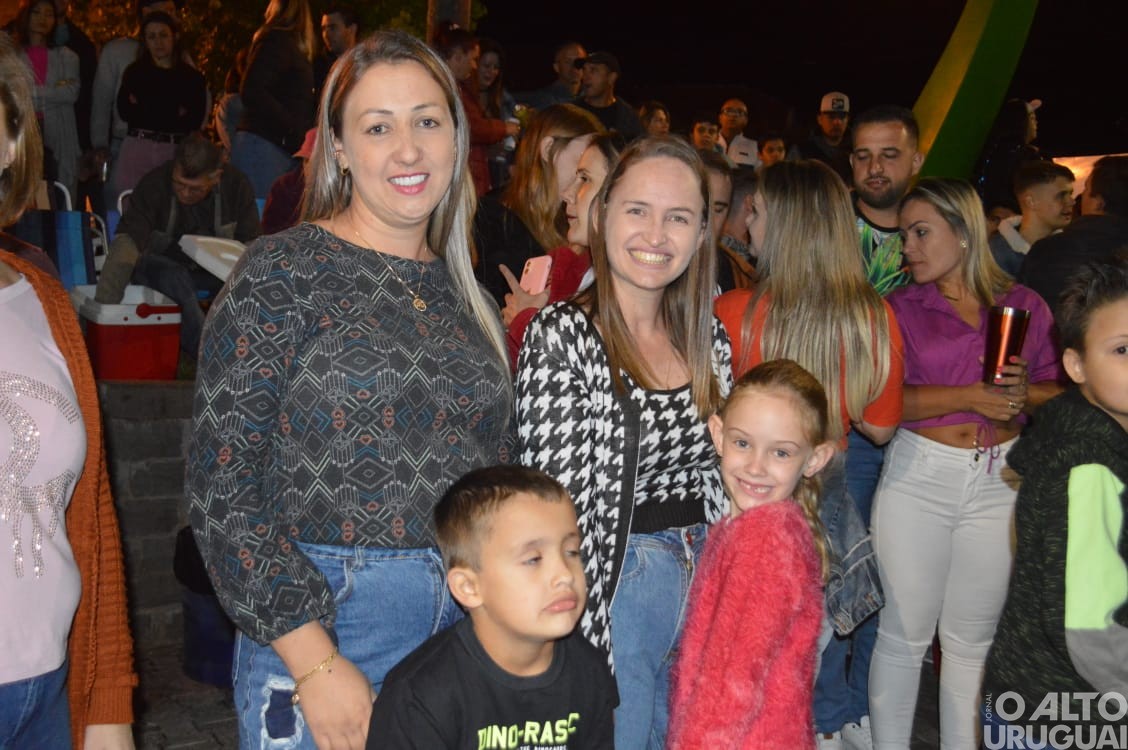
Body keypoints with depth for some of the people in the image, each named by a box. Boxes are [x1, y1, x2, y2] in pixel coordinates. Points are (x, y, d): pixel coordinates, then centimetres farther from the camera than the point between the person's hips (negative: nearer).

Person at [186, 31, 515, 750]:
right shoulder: (282, 274, -9)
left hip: (467, 634, 5)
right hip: (319, 631, -5)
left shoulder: (467, 294, 7)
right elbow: (221, 487, -12)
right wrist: (316, 663, -16)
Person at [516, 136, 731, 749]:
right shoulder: (562, 334, -13)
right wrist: (566, 629, -17)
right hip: (608, 589, -6)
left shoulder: (709, 338, 5)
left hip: (706, 580, 6)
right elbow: (553, 497, -16)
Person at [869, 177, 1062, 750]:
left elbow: (1061, 392, 10)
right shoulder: (901, 308, 2)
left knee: (973, 637, 11)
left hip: (1000, 483, 2)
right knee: (904, 633, 4)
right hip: (918, 478, -1)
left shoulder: (1025, 306, 7)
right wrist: (971, 396, -18)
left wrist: (1025, 392, -11)